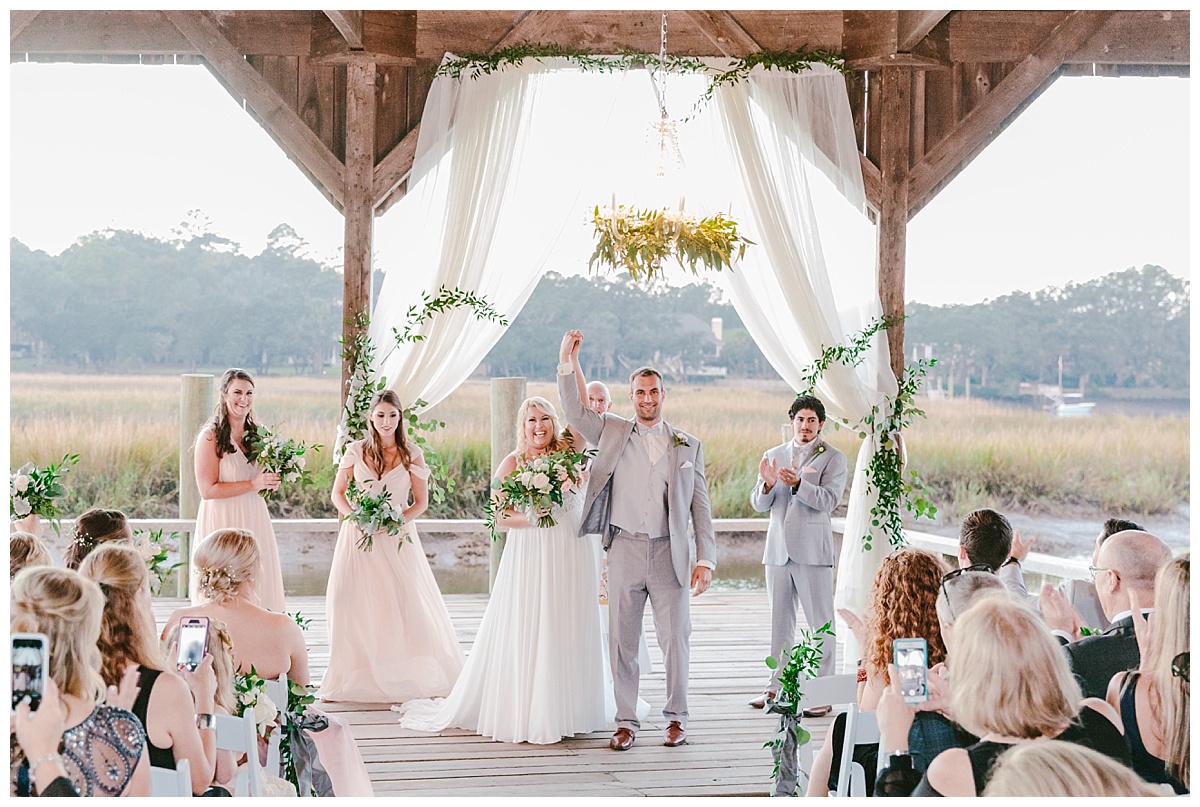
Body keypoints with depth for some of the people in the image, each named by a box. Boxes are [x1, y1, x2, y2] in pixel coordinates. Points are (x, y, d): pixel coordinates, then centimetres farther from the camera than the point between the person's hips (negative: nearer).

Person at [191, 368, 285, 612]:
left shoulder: (257, 434, 11)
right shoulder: (211, 436, -9)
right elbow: (208, 490, -15)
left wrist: (272, 482, 0)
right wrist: (253, 484, -17)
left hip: (255, 521, 6)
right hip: (223, 521, -6)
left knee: (258, 587, 4)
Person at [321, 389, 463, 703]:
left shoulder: (412, 455, 1)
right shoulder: (356, 451, 4)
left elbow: (421, 501, 4)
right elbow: (338, 493, 9)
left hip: (397, 536, -1)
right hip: (359, 534, 1)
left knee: (404, 602, -5)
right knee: (352, 602, -4)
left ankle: (409, 674, 10)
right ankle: (355, 674, 8)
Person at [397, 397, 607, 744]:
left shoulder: (567, 452, 5)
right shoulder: (512, 463, 0)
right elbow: (499, 516, -2)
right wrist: (531, 517, -17)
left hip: (571, 556, 3)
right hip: (529, 556, -3)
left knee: (568, 634, 7)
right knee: (525, 634, 0)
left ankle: (567, 710, 17)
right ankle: (525, 713, 8)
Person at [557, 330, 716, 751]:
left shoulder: (687, 446, 9)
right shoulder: (613, 432, 10)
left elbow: (700, 506, 8)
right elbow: (574, 412, -2)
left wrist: (706, 559, 1)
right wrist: (568, 364, -14)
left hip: (669, 554, 0)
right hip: (624, 550, 0)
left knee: (675, 639, 1)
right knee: (622, 640, 4)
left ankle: (676, 718, 16)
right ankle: (625, 721, 13)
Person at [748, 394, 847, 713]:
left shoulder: (833, 458, 1)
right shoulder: (773, 456, 13)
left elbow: (829, 500, -13)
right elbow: (758, 504, 8)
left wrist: (798, 483, -28)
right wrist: (768, 484, -14)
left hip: (813, 551, -4)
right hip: (778, 550, 4)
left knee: (820, 621, -4)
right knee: (780, 621, 10)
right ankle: (776, 686, 19)